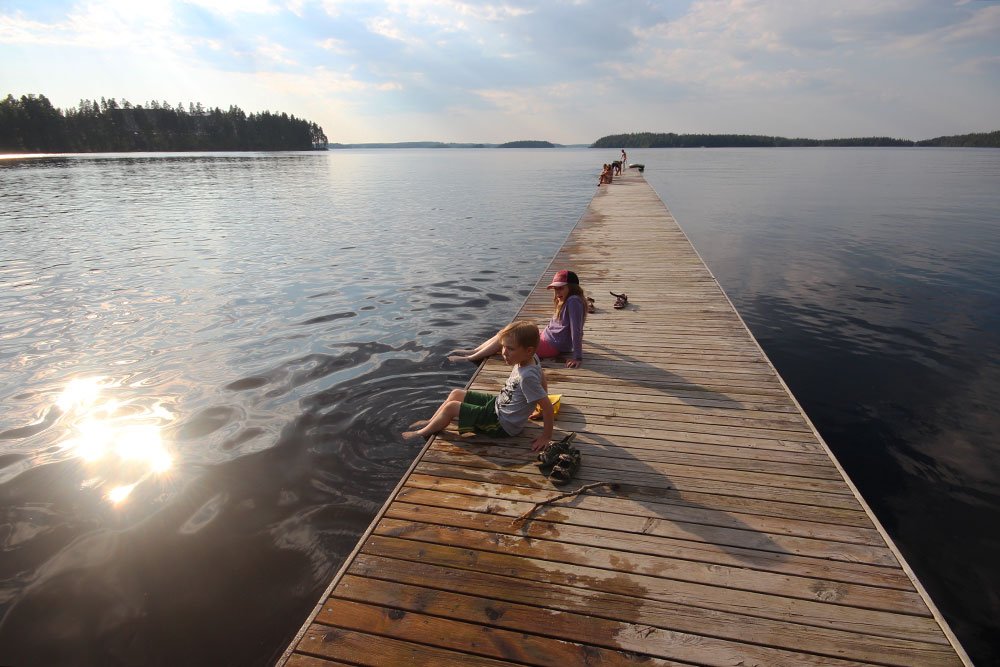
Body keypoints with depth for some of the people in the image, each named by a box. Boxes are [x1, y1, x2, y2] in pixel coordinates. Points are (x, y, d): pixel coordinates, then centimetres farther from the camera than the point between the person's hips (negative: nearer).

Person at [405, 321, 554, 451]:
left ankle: (423, 433, 20)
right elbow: (542, 378, 6)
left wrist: (546, 436, -21)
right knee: (456, 394, 12)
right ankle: (430, 422, 31)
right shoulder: (532, 359, -10)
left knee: (451, 407, -6)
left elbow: (547, 405, -32)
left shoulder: (527, 377, -35)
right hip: (498, 404, 9)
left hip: (502, 425, -9)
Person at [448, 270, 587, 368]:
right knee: (505, 333, 8)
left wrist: (578, 357, -27)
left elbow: (576, 330, -25)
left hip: (551, 347, -10)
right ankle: (472, 352, 11)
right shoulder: (564, 301, 11)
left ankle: (470, 358, 1)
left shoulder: (573, 301, -20)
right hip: (546, 338, 10)